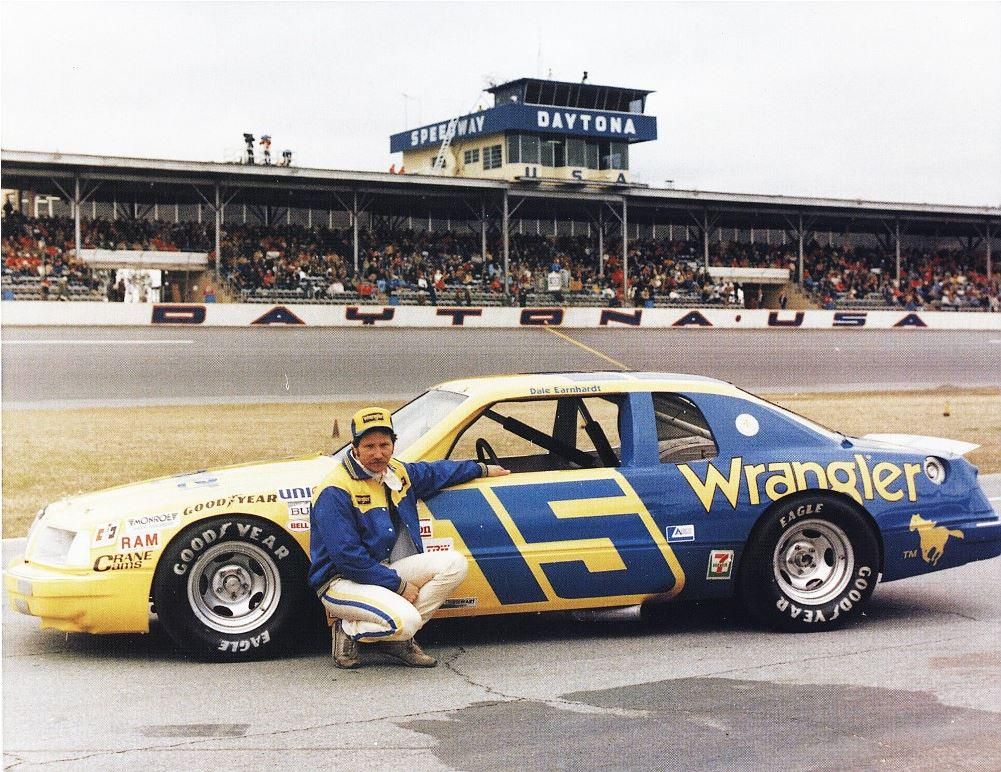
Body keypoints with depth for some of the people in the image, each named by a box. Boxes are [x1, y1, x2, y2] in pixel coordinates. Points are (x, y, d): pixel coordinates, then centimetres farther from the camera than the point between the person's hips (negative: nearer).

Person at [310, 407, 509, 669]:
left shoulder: (398, 472, 7)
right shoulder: (335, 492, -19)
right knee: (405, 620, -32)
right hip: (342, 581, -8)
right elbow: (348, 559, -21)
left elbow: (435, 472, 31)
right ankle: (349, 630, -1)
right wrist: (399, 585, -17)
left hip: (386, 571, 8)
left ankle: (398, 639, -4)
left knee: (454, 563, -9)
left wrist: (482, 469, 39)